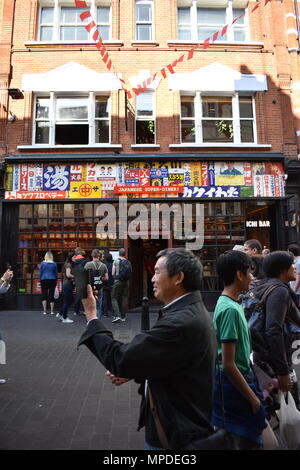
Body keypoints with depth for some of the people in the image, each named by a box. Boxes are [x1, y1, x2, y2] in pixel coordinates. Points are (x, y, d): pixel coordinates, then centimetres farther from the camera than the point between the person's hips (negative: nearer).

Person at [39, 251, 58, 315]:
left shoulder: (42, 263, -1)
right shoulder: (54, 264, 2)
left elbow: (40, 273, 2)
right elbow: (56, 273, 8)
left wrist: (40, 280, 11)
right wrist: (56, 281, 17)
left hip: (44, 280, -1)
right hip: (52, 280, 1)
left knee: (44, 295, 3)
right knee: (51, 295, 4)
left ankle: (44, 311, -1)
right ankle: (52, 311, 5)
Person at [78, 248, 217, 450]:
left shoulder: (181, 321, -32)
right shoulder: (192, 311, 0)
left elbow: (121, 358, -28)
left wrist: (92, 316, -17)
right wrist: (133, 370, -2)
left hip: (174, 432, -8)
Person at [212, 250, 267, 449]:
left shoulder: (230, 303, 4)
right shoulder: (230, 309, -26)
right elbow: (228, 365, -25)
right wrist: (253, 399, -15)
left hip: (240, 377, 9)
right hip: (235, 383, -9)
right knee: (246, 441, 9)